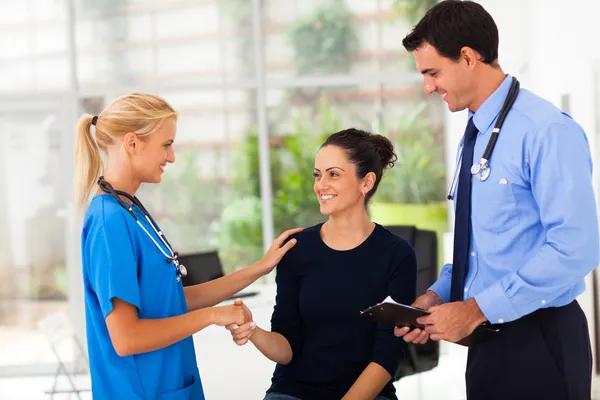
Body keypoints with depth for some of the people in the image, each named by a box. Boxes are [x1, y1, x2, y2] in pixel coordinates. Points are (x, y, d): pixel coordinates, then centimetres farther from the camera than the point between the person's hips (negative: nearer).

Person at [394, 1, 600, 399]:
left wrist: (476, 309, -21)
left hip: (538, 341, -8)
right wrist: (438, 295, 1)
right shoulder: (475, 137, 10)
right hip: (488, 337, 8)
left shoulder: (548, 131, -17)